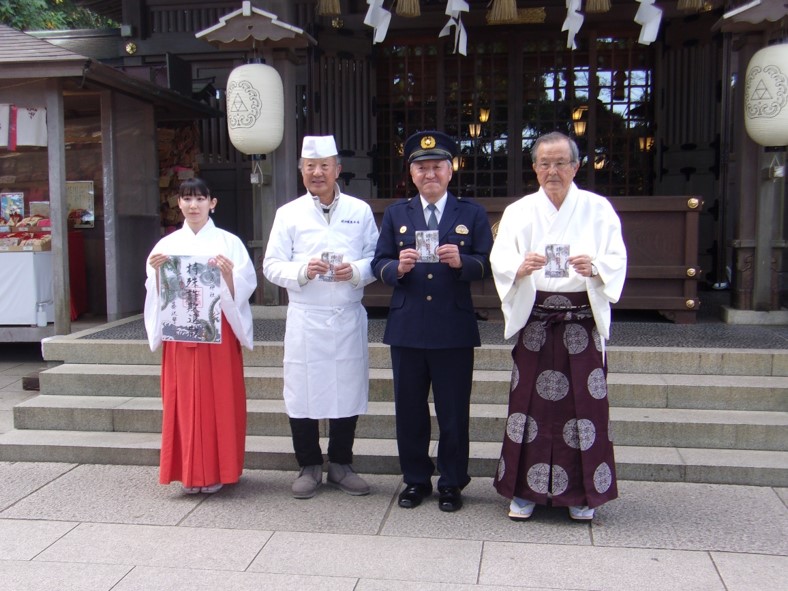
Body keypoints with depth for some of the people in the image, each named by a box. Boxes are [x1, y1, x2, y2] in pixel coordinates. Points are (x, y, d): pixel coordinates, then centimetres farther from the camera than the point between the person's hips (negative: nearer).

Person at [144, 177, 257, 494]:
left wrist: (228, 273, -22)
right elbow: (157, 293, 8)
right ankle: (189, 471, 15)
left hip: (218, 329, -2)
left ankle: (216, 470, 13)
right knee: (183, 399, 4)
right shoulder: (167, 244, 10)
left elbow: (246, 286, -4)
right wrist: (156, 271, -10)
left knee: (218, 398, 1)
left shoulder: (228, 242, 3)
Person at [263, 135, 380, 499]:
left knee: (348, 392, 8)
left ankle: (341, 465, 25)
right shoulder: (288, 214, 6)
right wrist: (302, 271, -16)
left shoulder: (360, 211, 7)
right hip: (305, 319, -1)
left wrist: (355, 271, -14)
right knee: (302, 394, 3)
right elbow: (272, 266, 2)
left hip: (348, 318, 1)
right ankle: (309, 466, 21)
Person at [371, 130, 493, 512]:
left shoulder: (472, 213, 6)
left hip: (454, 330, -2)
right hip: (406, 328, 2)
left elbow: (487, 265, -1)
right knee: (409, 410, 10)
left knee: (454, 412, 5)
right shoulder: (395, 214, 11)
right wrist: (397, 268, -16)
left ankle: (452, 484, 21)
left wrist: (461, 261, -20)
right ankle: (415, 480, 26)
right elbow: (379, 265, 5)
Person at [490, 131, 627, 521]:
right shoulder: (518, 212, 7)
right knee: (530, 402, 2)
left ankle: (581, 493, 16)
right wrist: (521, 267, -24)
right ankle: (525, 490, 14)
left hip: (583, 321, 0)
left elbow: (617, 260, -1)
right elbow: (499, 262, -2)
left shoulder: (598, 209, 5)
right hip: (534, 321, 1)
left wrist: (594, 267, -23)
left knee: (582, 402, 2)